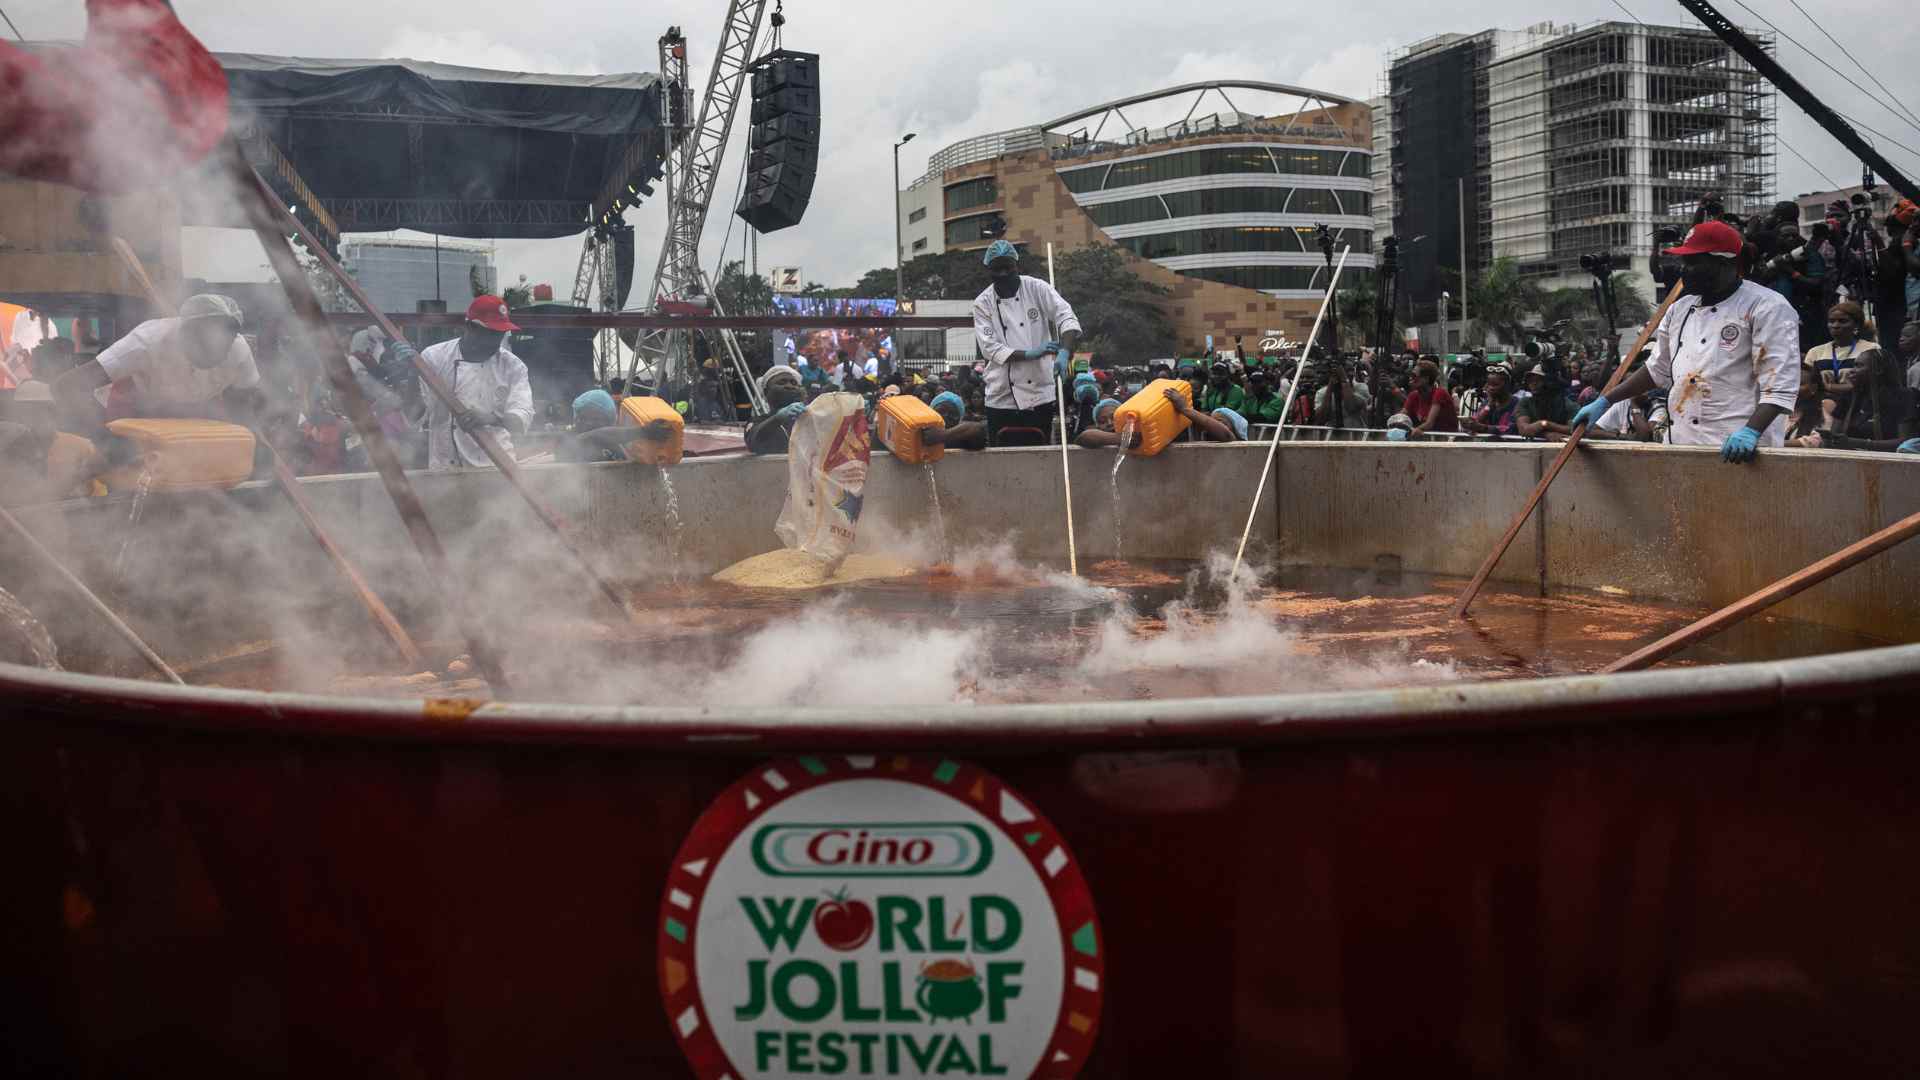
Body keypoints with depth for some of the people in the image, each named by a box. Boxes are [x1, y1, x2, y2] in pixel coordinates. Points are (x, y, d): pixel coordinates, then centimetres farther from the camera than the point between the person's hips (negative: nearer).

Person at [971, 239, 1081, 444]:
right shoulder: (983, 303, 2)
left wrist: (1064, 353, -29)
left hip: (1039, 393, 0)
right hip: (1002, 397, 0)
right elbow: (989, 348, -7)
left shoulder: (1037, 289, 0)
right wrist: (1030, 354, -19)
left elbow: (1068, 319, -10)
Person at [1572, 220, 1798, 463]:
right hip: (1680, 447, 7)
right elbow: (1658, 370, 27)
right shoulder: (1679, 309, 18)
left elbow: (1780, 384, -12)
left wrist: (1751, 431, -25)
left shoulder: (1768, 307, -4)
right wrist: (1604, 402, 21)